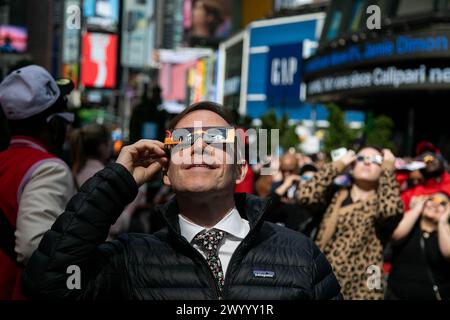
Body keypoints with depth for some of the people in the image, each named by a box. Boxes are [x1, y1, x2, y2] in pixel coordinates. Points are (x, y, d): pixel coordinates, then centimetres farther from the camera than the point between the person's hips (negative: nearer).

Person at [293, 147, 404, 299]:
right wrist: (339, 164, 2)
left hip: (360, 289, -2)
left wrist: (388, 167, -6)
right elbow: (305, 195, -7)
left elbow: (390, 208, -20)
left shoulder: (380, 202, 4)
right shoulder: (335, 194, 11)